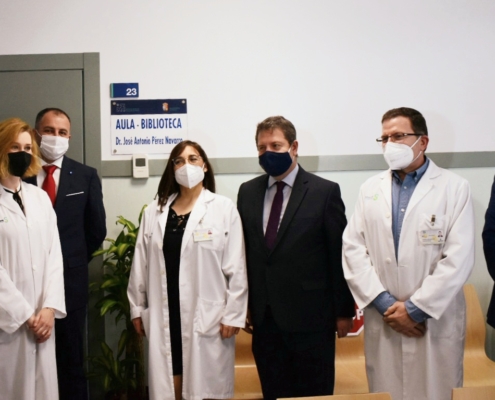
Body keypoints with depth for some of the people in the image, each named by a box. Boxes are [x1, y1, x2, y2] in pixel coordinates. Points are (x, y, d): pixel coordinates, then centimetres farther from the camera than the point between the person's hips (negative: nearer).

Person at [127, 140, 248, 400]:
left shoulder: (223, 209, -3)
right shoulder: (154, 212, 8)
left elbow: (236, 267, -5)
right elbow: (141, 265, 10)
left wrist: (233, 314, -8)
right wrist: (137, 309, 10)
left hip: (207, 316, -3)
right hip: (165, 316, 3)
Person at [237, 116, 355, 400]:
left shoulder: (325, 192, -5)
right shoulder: (247, 192, 8)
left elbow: (340, 255, -4)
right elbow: (244, 252, 9)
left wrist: (344, 311, -4)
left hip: (310, 316, -4)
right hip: (264, 319, 4)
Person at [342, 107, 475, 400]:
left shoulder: (454, 188, -2)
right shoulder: (370, 190, 10)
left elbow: (459, 259, -9)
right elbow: (353, 250, 3)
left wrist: (415, 308, -11)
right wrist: (385, 304, -7)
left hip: (436, 322, -3)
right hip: (383, 324, 3)